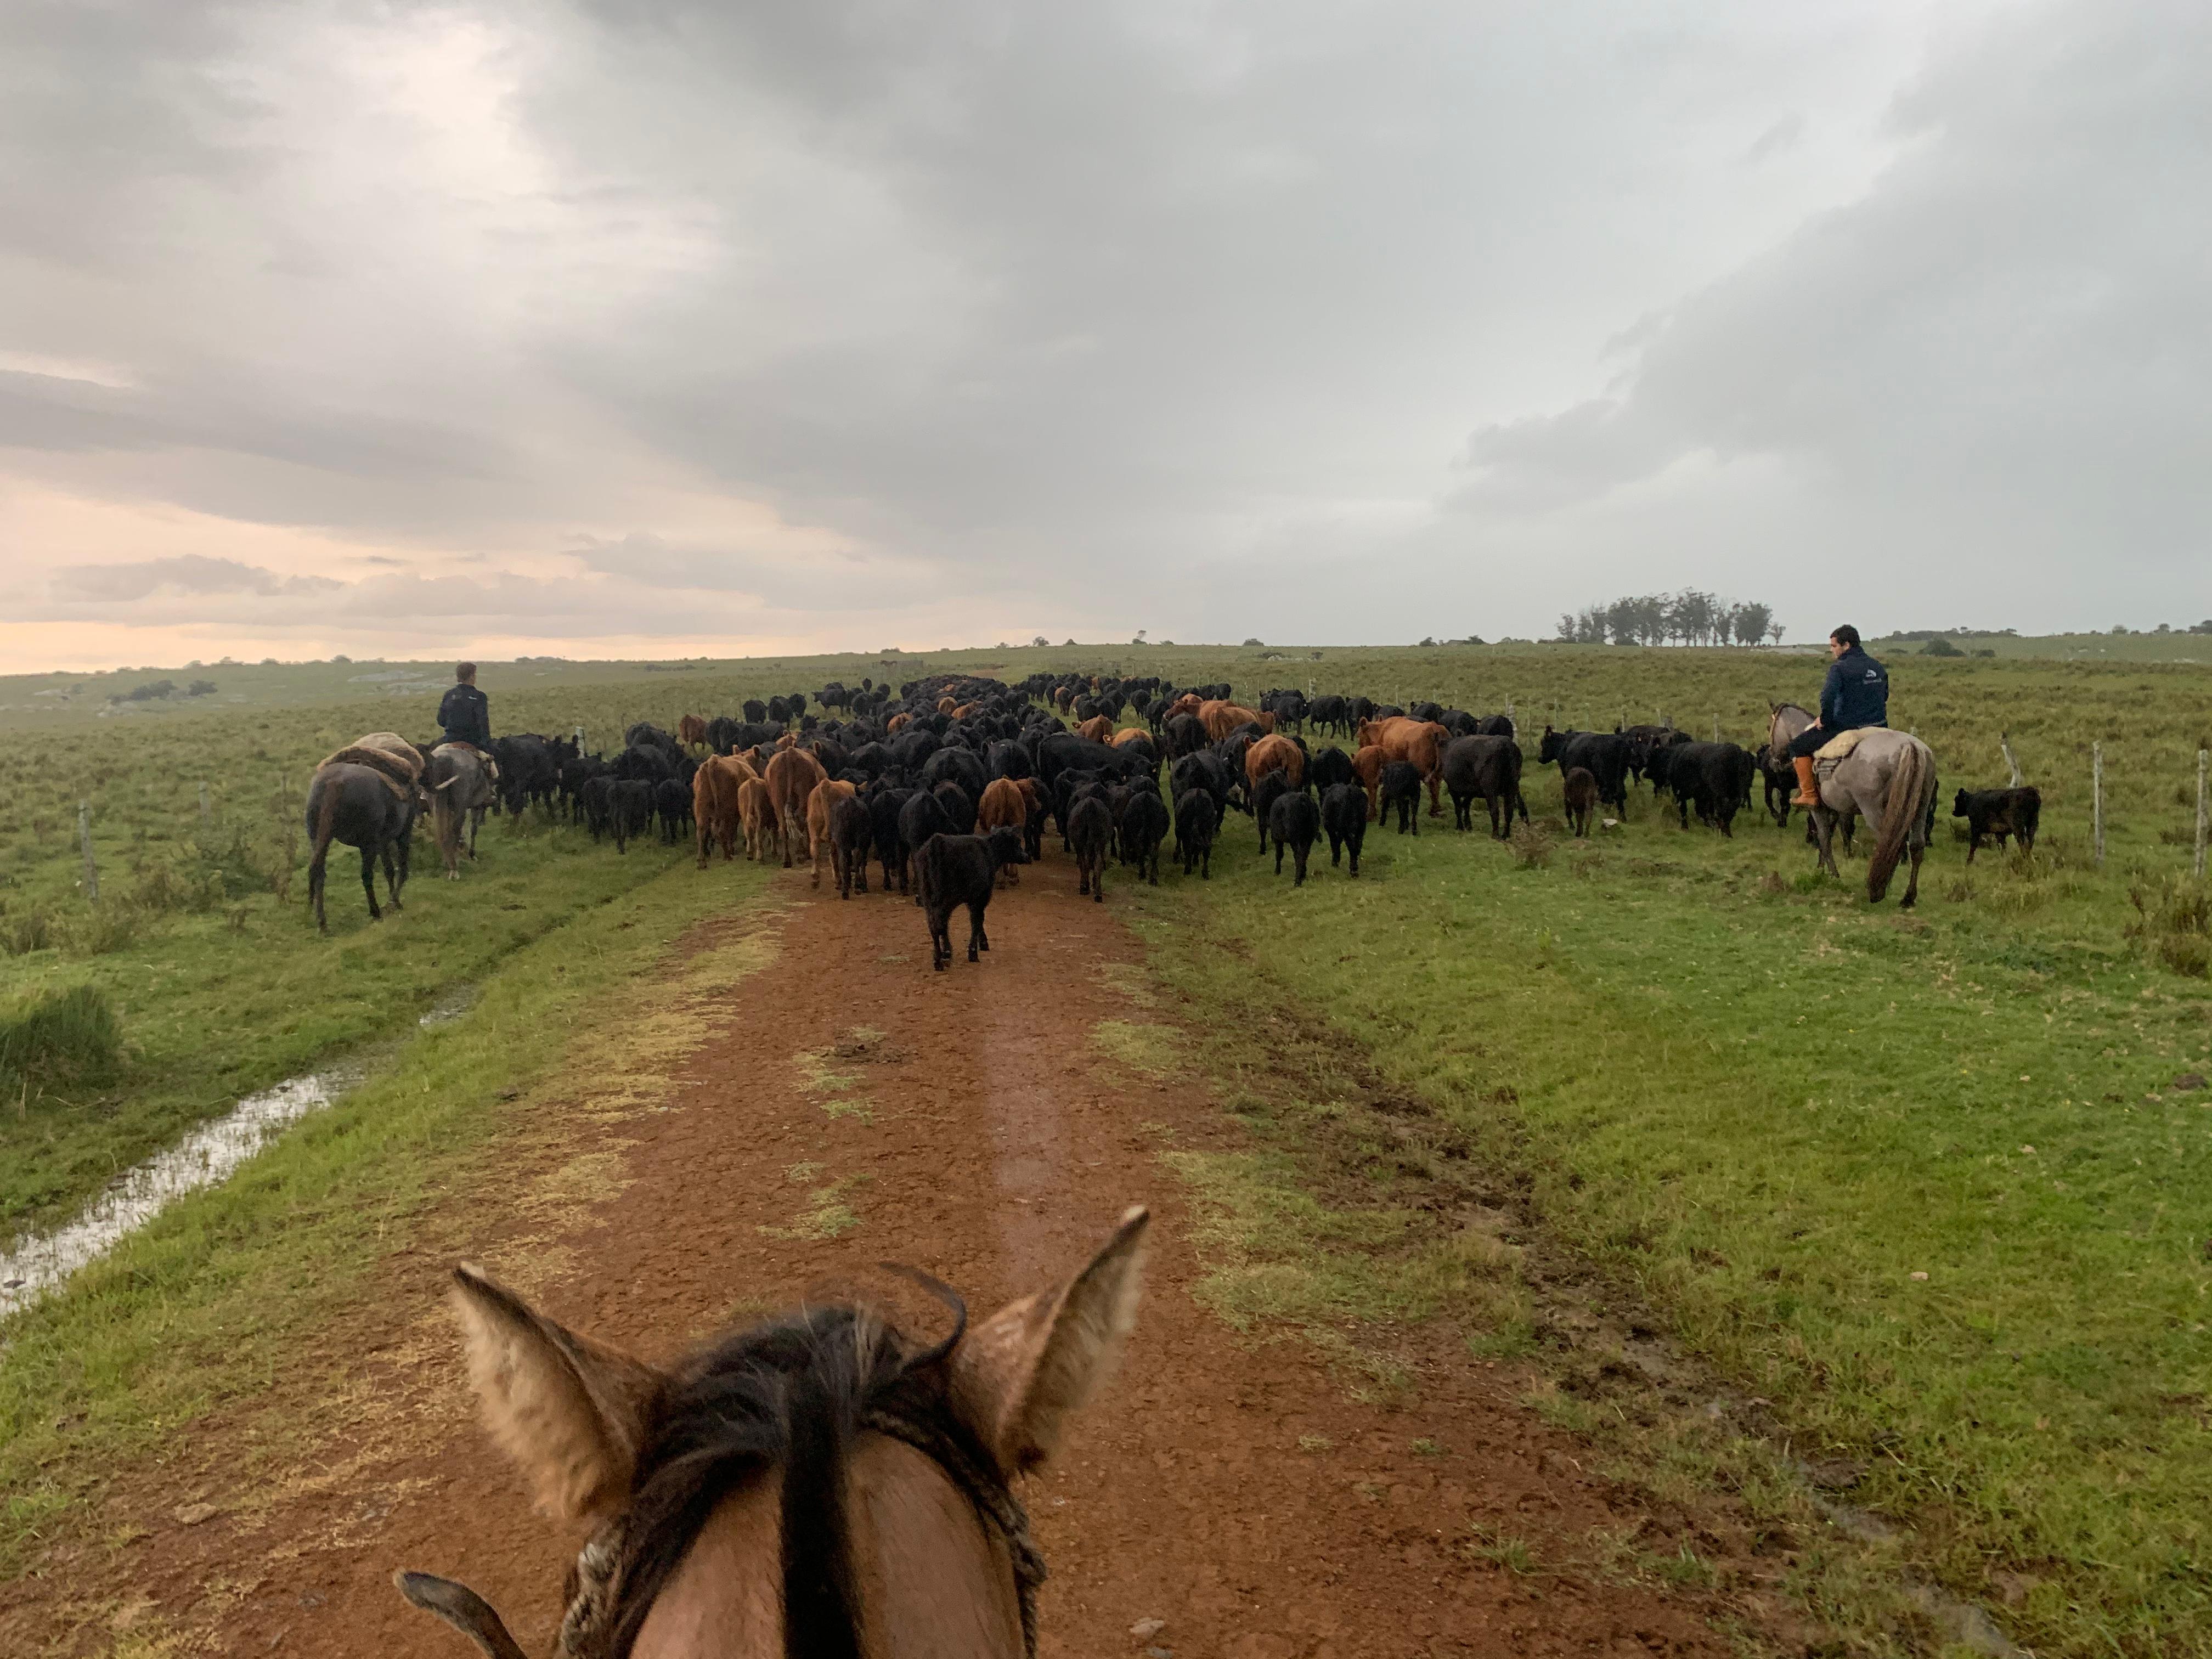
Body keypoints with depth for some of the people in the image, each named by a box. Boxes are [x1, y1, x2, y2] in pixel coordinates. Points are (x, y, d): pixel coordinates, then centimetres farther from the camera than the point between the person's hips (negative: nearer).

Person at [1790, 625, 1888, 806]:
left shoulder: (1839, 668, -14)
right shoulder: (1878, 668, 13)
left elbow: (1827, 698, -27)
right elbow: (1885, 696, 25)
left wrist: (1824, 721, -11)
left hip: (1846, 729, -7)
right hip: (1880, 728, 7)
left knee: (1798, 746, 7)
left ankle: (1809, 794, 4)